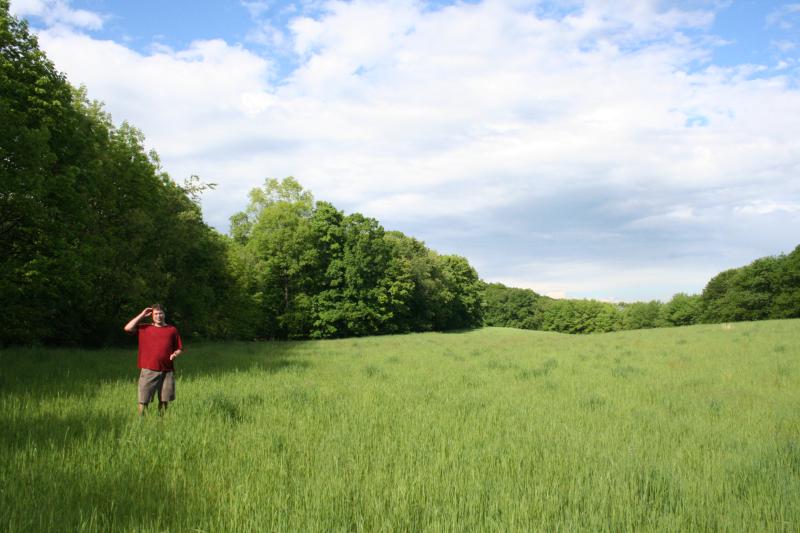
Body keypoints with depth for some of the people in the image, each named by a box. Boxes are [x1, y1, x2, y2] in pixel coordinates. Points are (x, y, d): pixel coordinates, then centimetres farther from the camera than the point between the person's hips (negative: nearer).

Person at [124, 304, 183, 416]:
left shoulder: (172, 330, 8)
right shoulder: (144, 328, 7)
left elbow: (179, 348, 12)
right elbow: (127, 328, -7)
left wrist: (175, 354, -10)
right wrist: (141, 315, -3)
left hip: (167, 371, 1)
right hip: (148, 370, -1)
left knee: (164, 400, 8)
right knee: (143, 400, -1)